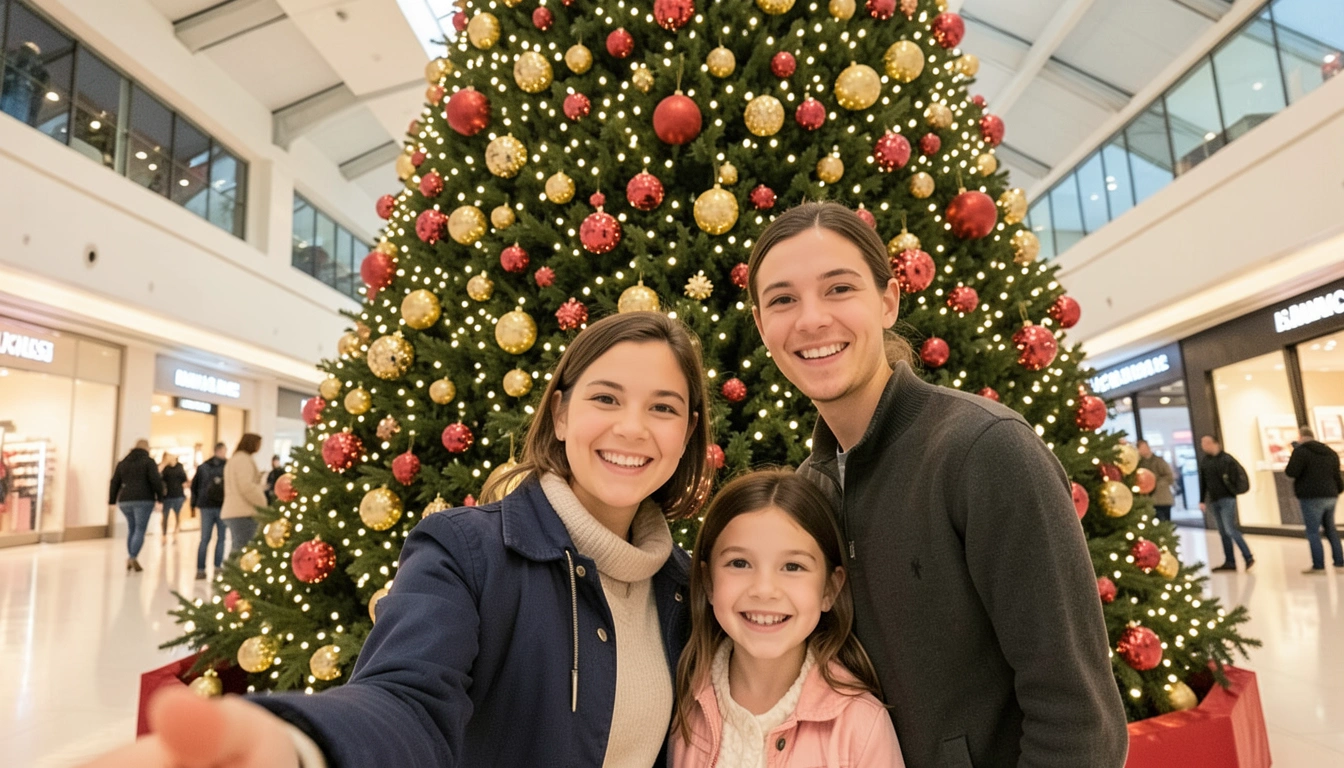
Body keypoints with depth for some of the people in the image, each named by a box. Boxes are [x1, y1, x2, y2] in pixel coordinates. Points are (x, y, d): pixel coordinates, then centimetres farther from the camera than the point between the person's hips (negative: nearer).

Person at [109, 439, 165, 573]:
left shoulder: (123, 463, 15)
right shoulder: (148, 462, -2)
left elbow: (115, 483, 14)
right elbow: (156, 481, -11)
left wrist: (113, 501, 19)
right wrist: (160, 497, -3)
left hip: (125, 501, 5)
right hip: (143, 500, -5)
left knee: (131, 528, 18)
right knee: (140, 530, -3)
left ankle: (130, 558, 15)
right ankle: (133, 558, -14)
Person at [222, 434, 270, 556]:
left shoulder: (234, 459, 24)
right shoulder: (244, 459, -8)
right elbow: (246, 487, -18)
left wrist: (261, 487, 14)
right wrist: (264, 503, -10)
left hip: (232, 512, 10)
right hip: (243, 513, -10)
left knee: (236, 551, 10)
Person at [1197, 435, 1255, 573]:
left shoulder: (1226, 459, -8)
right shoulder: (1204, 462, 11)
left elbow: (1235, 477, -12)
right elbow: (1203, 482, 14)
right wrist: (1202, 500, 13)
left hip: (1227, 499, -6)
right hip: (1214, 501, 6)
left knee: (1230, 529, -11)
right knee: (1223, 532, 8)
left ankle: (1249, 557, 3)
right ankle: (1230, 562, 13)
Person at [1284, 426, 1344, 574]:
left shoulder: (1300, 451, -10)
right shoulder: (1330, 452, 14)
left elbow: (1292, 472, -19)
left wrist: (1286, 469, 4)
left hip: (1312, 497, -8)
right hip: (1330, 496, 8)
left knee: (1313, 532, -5)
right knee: (1330, 529, 20)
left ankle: (1318, 565, -7)